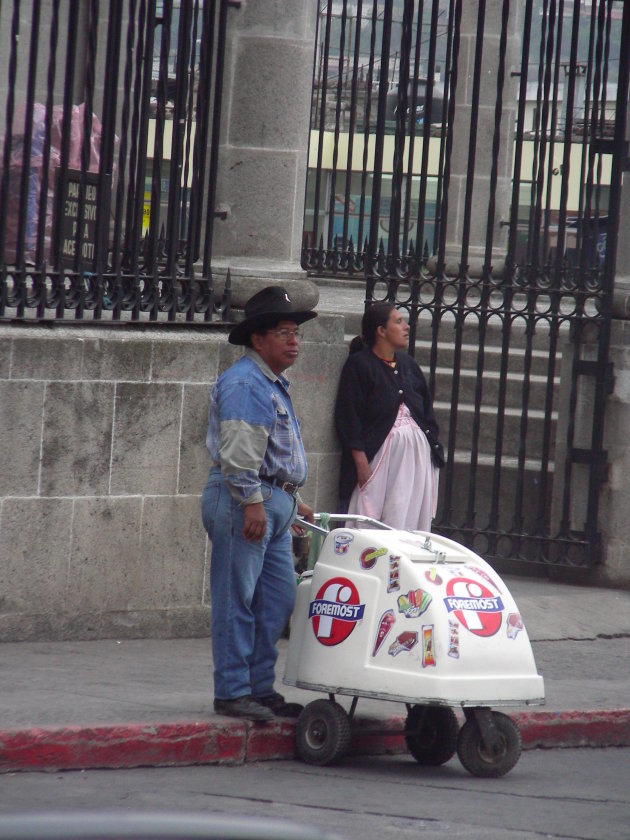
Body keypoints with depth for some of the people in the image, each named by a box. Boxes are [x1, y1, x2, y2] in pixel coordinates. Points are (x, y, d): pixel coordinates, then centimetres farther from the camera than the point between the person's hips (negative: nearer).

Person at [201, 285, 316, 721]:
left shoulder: (274, 385, 22)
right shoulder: (245, 383, -12)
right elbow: (238, 451, -20)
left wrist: (295, 501, 31)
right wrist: (251, 502, -24)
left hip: (273, 504, 11)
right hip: (243, 502, -11)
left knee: (278, 599, 10)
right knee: (237, 600, -7)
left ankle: (260, 688, 16)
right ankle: (232, 692, -5)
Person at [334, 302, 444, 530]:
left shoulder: (407, 363, 17)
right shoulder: (359, 364, -2)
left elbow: (426, 411, 20)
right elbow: (348, 417, -8)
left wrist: (434, 450, 10)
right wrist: (361, 462, -16)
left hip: (416, 452, 6)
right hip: (379, 451, -6)